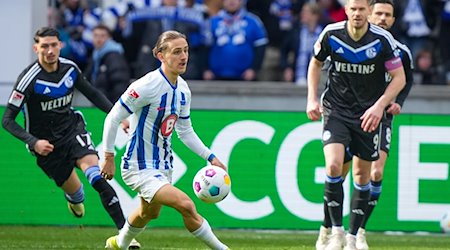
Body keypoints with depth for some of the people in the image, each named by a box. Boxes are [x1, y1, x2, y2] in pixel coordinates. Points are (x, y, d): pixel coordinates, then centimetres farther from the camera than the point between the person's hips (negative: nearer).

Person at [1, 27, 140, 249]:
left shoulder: (70, 68, -4)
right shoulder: (29, 79, -19)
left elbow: (92, 94, 15)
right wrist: (33, 142, -31)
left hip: (72, 129, 2)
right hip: (47, 145, -2)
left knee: (97, 176, -22)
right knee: (74, 192, 6)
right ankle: (74, 199, 48)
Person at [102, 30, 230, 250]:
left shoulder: (183, 89, 1)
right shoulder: (148, 86, -24)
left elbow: (185, 131, 12)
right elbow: (113, 118, -18)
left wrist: (210, 156, 1)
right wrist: (109, 157, -15)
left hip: (162, 164, 9)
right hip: (140, 167, -9)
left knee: (149, 213, 30)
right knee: (185, 205, -25)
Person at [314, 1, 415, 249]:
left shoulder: (400, 52, 2)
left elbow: (406, 82, 18)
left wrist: (398, 103, 2)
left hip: (381, 118, 1)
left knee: (376, 173, -15)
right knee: (337, 173, -2)